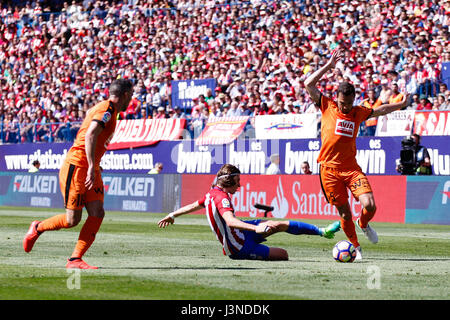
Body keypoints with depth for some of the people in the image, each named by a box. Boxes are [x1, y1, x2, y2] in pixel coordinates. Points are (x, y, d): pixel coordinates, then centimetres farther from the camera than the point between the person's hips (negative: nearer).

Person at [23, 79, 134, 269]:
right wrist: (91, 167, -30)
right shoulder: (106, 109, -15)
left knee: (97, 213, -5)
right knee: (72, 220, -4)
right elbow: (90, 136, -27)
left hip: (90, 169, 10)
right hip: (76, 167, -10)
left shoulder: (106, 109, 16)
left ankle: (75, 259, -3)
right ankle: (37, 228, 22)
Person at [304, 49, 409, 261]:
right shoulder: (327, 106, 2)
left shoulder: (359, 113, 10)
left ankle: (363, 224, 20)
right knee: (344, 212, 2)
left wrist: (402, 104, 26)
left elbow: (380, 110, 27)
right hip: (329, 168, -2)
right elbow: (308, 84, -3)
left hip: (351, 167, 2)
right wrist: (328, 66, -4)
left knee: (369, 205, -15)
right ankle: (355, 246, 23)